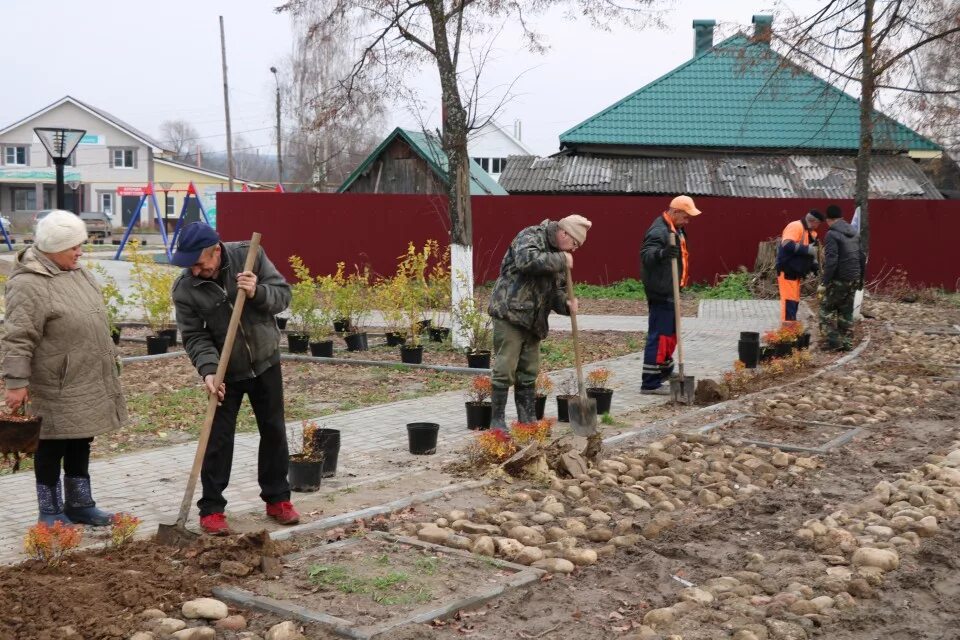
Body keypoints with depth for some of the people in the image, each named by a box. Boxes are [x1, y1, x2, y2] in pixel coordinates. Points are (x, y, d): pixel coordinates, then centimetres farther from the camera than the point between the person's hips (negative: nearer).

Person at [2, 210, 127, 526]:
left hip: (87, 384, 8)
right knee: (52, 447, 4)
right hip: (56, 389, -8)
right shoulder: (27, 285, -19)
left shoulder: (77, 273, 9)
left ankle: (79, 504, 28)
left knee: (80, 444, 16)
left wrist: (109, 364, 22)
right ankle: (51, 512, 16)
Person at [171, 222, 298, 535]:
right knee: (218, 439, -2)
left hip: (265, 362, 2)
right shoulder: (184, 289, -16)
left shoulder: (249, 256, -15)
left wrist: (258, 293, -30)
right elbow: (194, 336, -15)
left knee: (274, 432, 11)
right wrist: (208, 370, -30)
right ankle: (211, 508, 9)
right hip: (225, 371, -2)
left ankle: (277, 499, 25)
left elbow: (283, 294, -11)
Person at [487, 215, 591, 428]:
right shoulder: (530, 237, -9)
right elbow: (527, 260, -31)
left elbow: (556, 290, 19)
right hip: (510, 314, -8)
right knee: (505, 370, -7)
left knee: (528, 373, 11)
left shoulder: (558, 256, 17)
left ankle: (528, 421, 18)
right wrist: (560, 260, -21)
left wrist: (566, 304, -2)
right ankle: (497, 421, 1)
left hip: (533, 320, 9)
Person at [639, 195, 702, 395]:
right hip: (660, 292, -11)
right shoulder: (659, 231, -19)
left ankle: (665, 370, 40)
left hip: (669, 291, 11)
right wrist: (662, 253, -50)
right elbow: (646, 255, -32)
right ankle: (650, 383, -7)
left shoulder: (675, 229, 15)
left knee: (671, 332, 23)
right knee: (659, 335, -10)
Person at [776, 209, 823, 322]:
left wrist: (814, 265, 8)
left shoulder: (810, 232, 16)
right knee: (789, 301, -11)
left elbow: (805, 253, 25)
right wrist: (807, 249, -26)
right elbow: (787, 245, -29)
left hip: (795, 272, 10)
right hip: (787, 271, -10)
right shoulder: (795, 227, -14)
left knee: (794, 301, 12)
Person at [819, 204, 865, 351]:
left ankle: (834, 341, -2)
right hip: (853, 279, 7)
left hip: (838, 279, -7)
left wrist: (824, 282, -19)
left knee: (827, 308, 4)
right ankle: (847, 342, 16)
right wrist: (860, 278, 25)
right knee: (846, 310, 15)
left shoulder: (832, 234, -13)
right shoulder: (855, 233, 11)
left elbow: (831, 261, -21)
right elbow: (862, 257, 16)